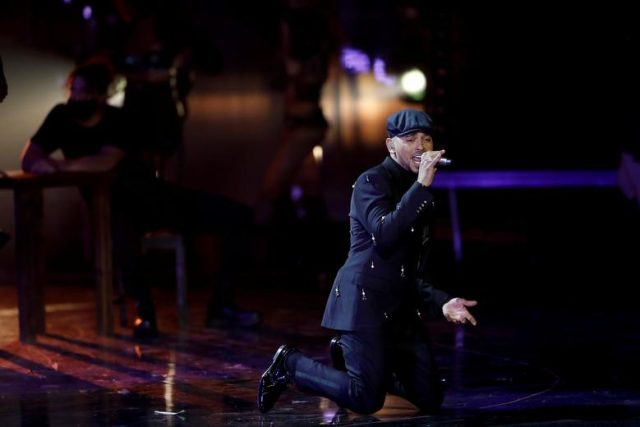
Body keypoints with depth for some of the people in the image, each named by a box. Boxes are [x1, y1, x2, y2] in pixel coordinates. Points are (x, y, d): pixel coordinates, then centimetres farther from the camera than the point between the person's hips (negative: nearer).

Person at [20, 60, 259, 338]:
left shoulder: (119, 120, -6)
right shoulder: (62, 118, -3)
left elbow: (107, 161, -24)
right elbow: (29, 158, -9)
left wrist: (61, 166, -33)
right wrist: (40, 164, -33)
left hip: (152, 194, 2)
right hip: (115, 205, -2)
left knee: (238, 216, -12)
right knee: (121, 236, -44)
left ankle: (220, 306, -3)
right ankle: (144, 310, -21)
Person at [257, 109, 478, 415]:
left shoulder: (418, 192, 16)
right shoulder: (372, 182, -7)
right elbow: (385, 235, -26)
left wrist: (442, 303, 0)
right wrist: (421, 186, -24)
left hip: (401, 308, 8)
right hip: (364, 300, -8)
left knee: (430, 399, 4)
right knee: (368, 400, -16)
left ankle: (350, 356, 23)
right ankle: (290, 365, 8)